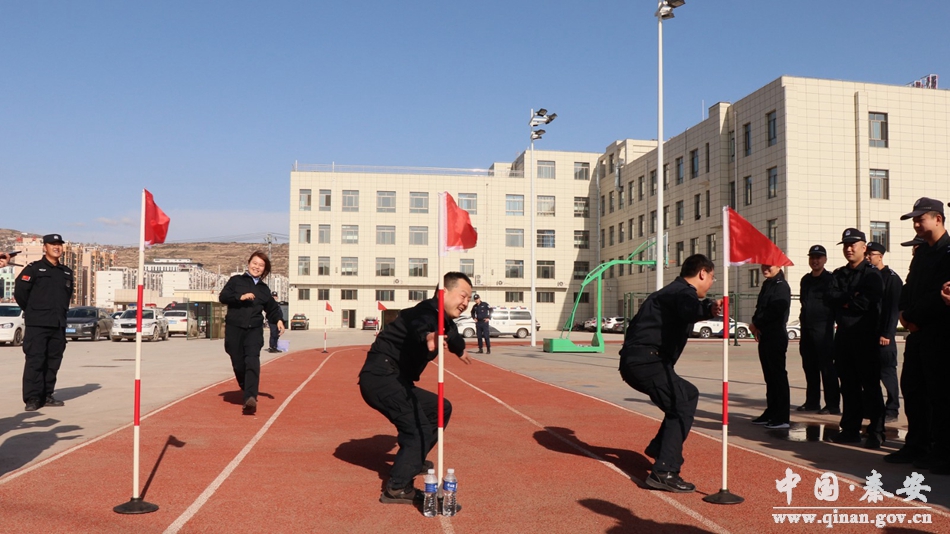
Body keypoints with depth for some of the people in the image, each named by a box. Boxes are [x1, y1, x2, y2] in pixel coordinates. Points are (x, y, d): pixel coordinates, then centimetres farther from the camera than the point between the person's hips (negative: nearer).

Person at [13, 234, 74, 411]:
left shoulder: (67, 272, 15)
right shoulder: (34, 269, -3)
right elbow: (19, 292, -5)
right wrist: (32, 311, 3)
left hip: (58, 325, 6)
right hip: (37, 324, -5)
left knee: (53, 361, 7)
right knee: (35, 361, -7)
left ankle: (46, 396, 15)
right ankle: (32, 399, -4)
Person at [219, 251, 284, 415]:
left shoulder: (264, 289, 18)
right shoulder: (236, 280, 10)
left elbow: (272, 307, 27)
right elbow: (223, 297, -1)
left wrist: (279, 320, 8)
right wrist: (240, 297, -16)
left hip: (254, 330, 1)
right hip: (234, 329, -1)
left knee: (252, 363, -17)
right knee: (238, 365, 2)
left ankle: (250, 399, -27)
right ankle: (248, 392, 26)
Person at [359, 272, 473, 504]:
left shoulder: (445, 323, 13)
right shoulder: (427, 311, -18)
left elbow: (454, 338, 39)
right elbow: (421, 325, -44)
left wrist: (459, 350, 60)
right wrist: (428, 336, -67)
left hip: (396, 380, 10)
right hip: (380, 377, -10)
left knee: (441, 408, 21)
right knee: (420, 429, -20)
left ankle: (413, 461, 34)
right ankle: (397, 489, -15)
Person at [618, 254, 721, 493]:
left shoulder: (672, 291, 25)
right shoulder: (684, 292, -7)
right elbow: (689, 310, -34)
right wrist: (709, 308, -52)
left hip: (633, 362, 10)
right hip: (647, 362, -10)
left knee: (687, 394, 24)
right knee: (682, 407, -13)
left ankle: (659, 448, 29)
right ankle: (664, 472, -18)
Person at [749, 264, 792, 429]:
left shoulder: (781, 286, -12)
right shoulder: (767, 285, 17)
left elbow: (775, 312, -20)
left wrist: (756, 324, -8)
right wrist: (755, 324, 1)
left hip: (776, 337, -9)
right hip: (764, 336, 9)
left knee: (778, 375, -6)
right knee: (769, 376, 13)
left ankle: (782, 418, -2)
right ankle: (771, 413, 21)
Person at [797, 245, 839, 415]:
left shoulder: (830, 279, -4)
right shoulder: (805, 280, 16)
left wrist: (832, 321, -13)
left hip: (823, 329, -7)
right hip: (806, 329, 7)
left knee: (826, 367, -5)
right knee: (809, 367, 11)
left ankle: (833, 405, -1)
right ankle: (812, 401, 19)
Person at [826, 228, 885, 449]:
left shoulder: (872, 274, -4)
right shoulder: (838, 274, 15)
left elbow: (867, 302, -18)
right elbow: (829, 297, 0)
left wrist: (844, 302, -4)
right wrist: (852, 297, -12)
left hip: (866, 337, -6)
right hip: (844, 335, 6)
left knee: (871, 386, -3)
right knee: (848, 385, 11)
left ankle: (876, 432, 2)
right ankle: (850, 429, 17)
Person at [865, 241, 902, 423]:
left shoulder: (892, 278, -5)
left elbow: (894, 308, -10)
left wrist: (887, 334, -15)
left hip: (883, 335, -6)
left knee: (887, 372, -2)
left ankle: (891, 411, 5)